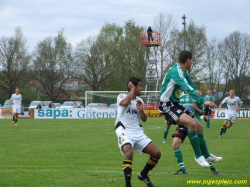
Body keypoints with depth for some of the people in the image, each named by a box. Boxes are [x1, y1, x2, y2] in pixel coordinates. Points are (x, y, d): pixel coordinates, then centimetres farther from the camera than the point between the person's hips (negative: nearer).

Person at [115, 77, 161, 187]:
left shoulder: (139, 100, 15)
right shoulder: (122, 96, -3)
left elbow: (144, 119, 18)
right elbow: (125, 103, -28)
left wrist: (141, 110, -2)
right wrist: (133, 89, -15)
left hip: (138, 132, 7)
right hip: (124, 132, -6)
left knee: (156, 153, -3)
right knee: (128, 154, -33)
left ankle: (143, 175, 20)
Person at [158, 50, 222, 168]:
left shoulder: (183, 71, 8)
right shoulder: (175, 72, -23)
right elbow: (188, 89, -34)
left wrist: (195, 90, 24)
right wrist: (203, 101, -37)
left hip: (176, 104, 10)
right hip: (167, 106, -10)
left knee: (199, 127, 9)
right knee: (192, 123, -28)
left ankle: (206, 156, 25)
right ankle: (198, 156, -19)